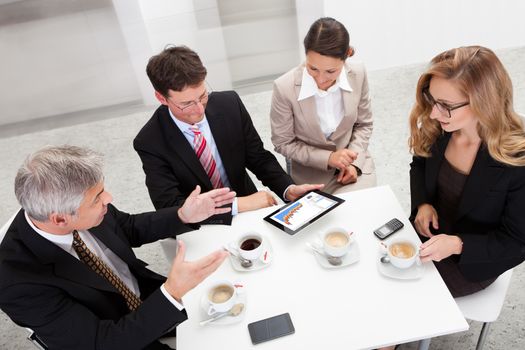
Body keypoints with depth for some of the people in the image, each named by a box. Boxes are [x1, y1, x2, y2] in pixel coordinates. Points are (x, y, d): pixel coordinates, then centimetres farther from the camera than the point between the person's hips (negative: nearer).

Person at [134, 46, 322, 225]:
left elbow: (259, 158, -1)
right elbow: (170, 207, -21)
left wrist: (288, 189, -18)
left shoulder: (230, 104, -10)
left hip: (250, 210, 2)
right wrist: (240, 204, -26)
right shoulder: (149, 143, -17)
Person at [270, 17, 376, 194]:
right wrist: (328, 158, -19)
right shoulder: (285, 87, -23)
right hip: (311, 173, -2)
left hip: (353, 163, 3)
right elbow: (283, 143, -10)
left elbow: (364, 124, 3)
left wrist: (354, 162, -12)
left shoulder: (358, 74, -13)